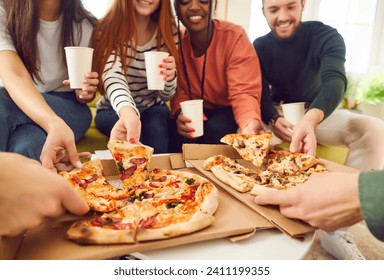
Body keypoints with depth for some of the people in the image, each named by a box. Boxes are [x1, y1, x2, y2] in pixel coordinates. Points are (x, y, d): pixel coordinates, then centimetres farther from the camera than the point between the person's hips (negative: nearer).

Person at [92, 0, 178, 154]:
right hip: (113, 109, -2)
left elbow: (165, 95, -3)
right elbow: (113, 76, -32)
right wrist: (128, 112, -54)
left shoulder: (168, 31, -5)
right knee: (133, 141, -32)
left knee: (156, 128, -30)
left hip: (152, 108, 2)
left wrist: (169, 78, -28)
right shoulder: (107, 29, -12)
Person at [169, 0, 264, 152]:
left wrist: (250, 122, -49)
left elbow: (243, 92, -27)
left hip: (226, 109, -2)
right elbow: (178, 91, -7)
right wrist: (180, 113, -30)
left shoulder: (234, 36, -19)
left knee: (216, 129, -31)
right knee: (180, 133, -27)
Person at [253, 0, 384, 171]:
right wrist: (273, 119, -38)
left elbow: (335, 81, -30)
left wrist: (310, 119, -52)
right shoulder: (259, 48, -4)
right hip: (279, 114, 0)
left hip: (319, 113, 0)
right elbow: (261, 95, -13)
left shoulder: (326, 36, -10)